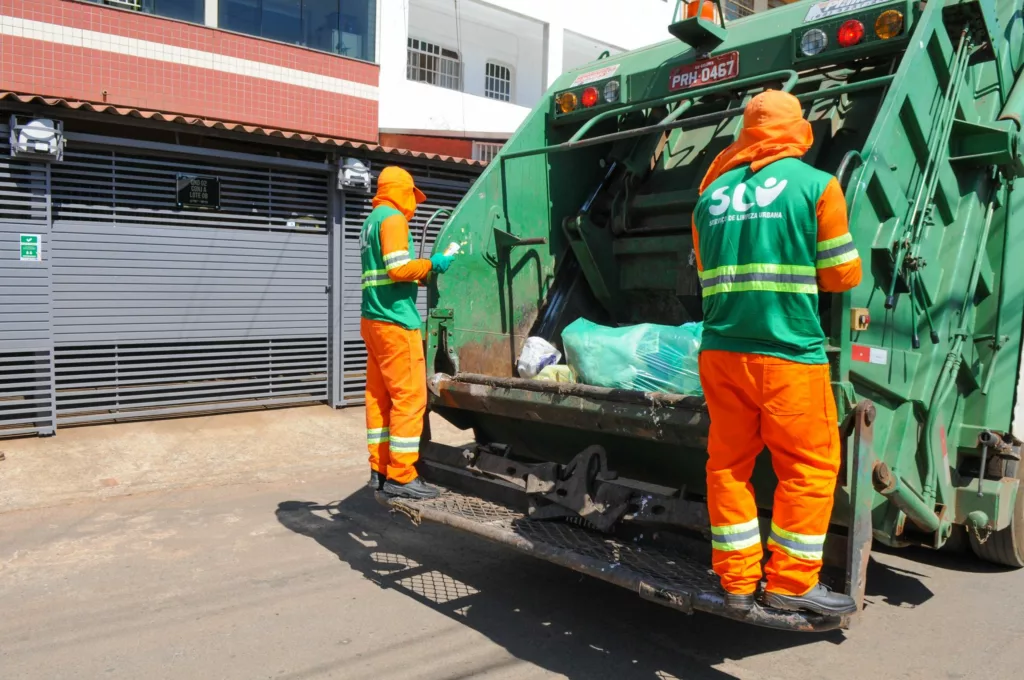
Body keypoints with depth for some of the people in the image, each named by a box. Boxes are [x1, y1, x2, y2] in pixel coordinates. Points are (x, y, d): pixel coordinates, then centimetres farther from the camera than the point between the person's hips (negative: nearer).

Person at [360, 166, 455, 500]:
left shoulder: (371, 221, 21)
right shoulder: (392, 217, -8)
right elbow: (399, 269, -19)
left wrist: (424, 274, 20)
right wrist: (430, 264, -5)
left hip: (374, 319, 10)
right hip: (395, 320, -10)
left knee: (379, 396, 9)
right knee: (409, 396, -8)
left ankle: (380, 470, 13)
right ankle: (400, 476, -6)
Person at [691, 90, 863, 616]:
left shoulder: (711, 193, 11)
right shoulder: (815, 185, -2)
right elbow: (842, 275, 2)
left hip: (720, 350, 5)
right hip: (789, 353, -4)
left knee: (728, 464, 12)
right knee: (808, 468, 9)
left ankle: (736, 581, 19)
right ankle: (790, 584, 15)